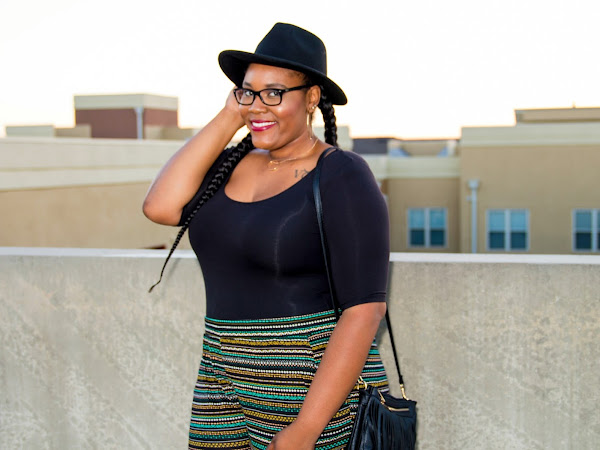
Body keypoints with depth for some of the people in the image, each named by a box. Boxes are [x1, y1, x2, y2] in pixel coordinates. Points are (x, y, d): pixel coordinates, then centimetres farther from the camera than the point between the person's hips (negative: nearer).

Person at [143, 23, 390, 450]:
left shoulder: (341, 177, -13)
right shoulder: (233, 163, 8)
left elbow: (366, 310, -18)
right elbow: (160, 207, -9)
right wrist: (228, 117, -4)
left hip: (315, 388, -6)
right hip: (228, 379, 6)